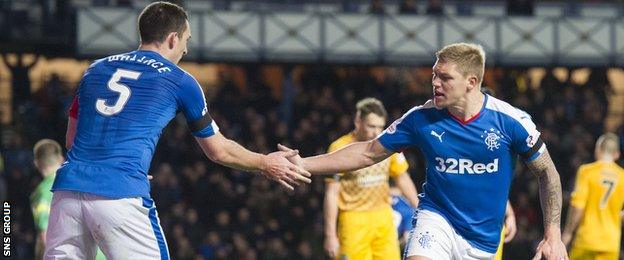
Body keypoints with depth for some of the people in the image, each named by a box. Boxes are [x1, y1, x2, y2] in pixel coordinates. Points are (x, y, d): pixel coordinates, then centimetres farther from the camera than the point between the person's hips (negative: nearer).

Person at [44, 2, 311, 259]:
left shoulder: (95, 70, 21)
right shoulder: (180, 81, 9)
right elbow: (219, 151, 19)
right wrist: (265, 164, 35)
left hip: (67, 187, 4)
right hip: (121, 196, -4)